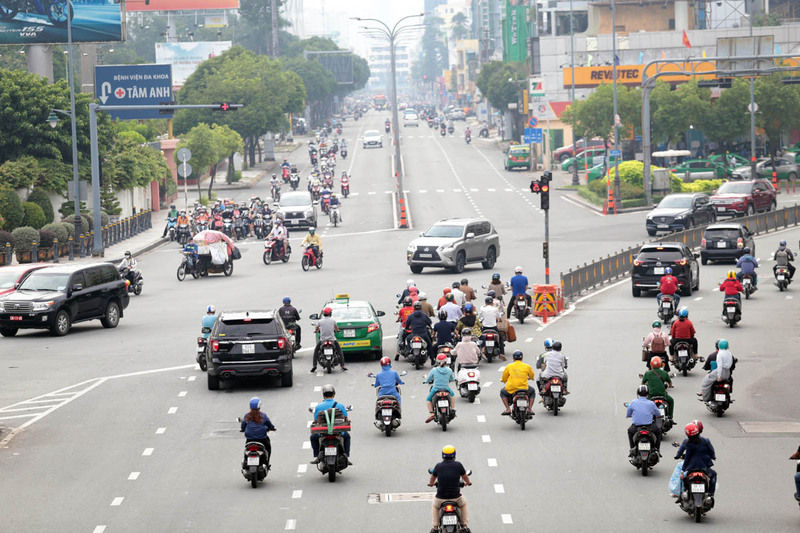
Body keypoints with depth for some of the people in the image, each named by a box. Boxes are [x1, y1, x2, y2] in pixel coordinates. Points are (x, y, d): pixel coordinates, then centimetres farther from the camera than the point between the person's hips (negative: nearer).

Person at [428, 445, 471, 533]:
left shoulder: (438, 466, -3)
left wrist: (431, 483, 41)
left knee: (435, 506, 36)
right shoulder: (458, 465, -6)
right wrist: (468, 482, 37)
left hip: (441, 498, 0)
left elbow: (432, 480, 16)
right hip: (456, 497, 0)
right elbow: (465, 477, 13)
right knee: (463, 503, 35)